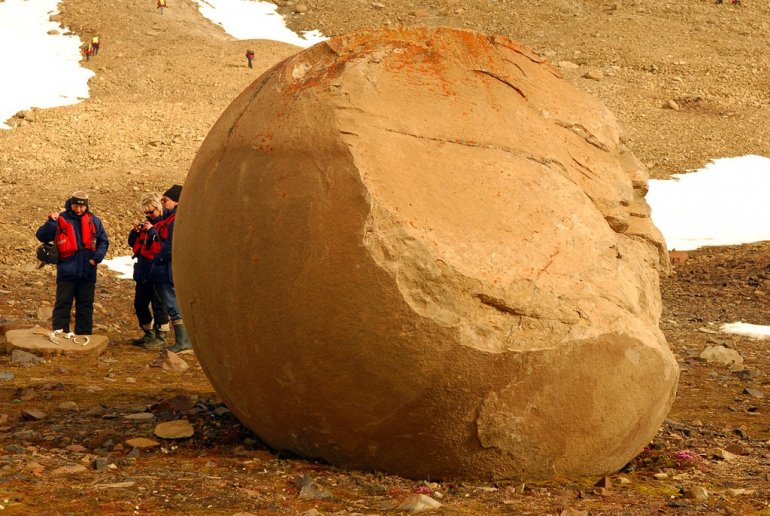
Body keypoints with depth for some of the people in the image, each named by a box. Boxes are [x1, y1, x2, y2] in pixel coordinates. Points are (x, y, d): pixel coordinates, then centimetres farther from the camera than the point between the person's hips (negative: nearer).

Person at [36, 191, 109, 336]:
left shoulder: (94, 221, 4)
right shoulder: (61, 219, -4)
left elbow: (104, 241, 12)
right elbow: (41, 236, -7)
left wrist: (97, 257, -3)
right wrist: (51, 222, -23)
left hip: (88, 272, 3)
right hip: (67, 271, -3)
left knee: (86, 304, 11)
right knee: (63, 303, 0)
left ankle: (84, 335, 20)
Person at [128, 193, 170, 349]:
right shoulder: (146, 224, 15)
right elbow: (133, 243, 18)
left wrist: (152, 231, -23)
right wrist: (135, 231, 1)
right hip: (143, 272, 9)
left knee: (158, 305, -4)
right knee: (140, 304, 14)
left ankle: (161, 338, 4)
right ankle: (148, 335, 26)